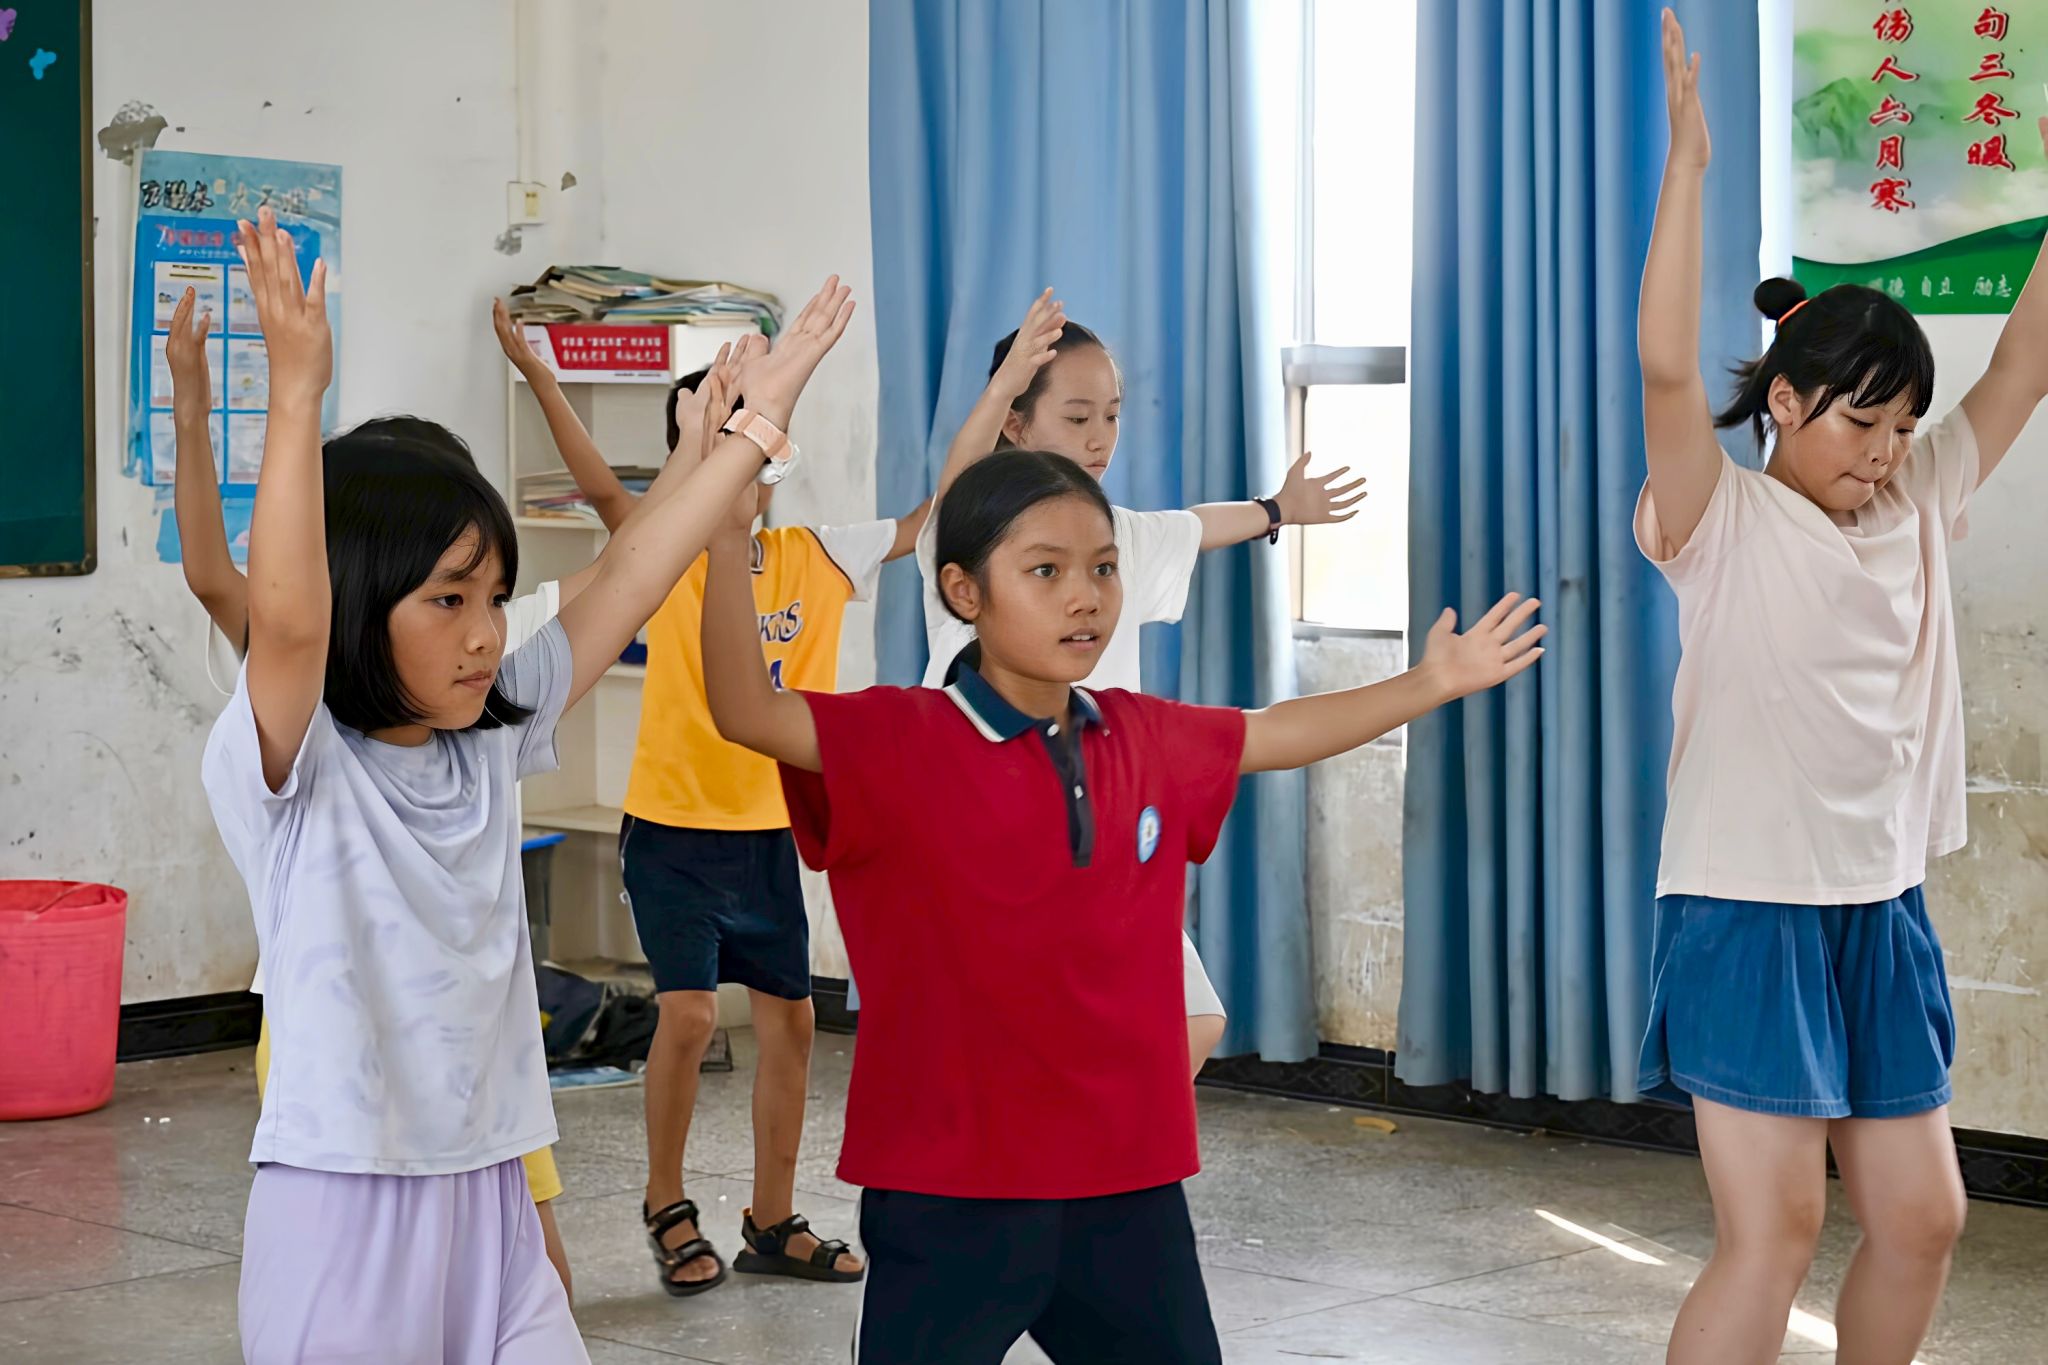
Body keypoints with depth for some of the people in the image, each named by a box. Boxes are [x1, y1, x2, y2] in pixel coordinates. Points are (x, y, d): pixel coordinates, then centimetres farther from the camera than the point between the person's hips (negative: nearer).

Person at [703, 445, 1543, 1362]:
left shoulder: (1149, 740, 6)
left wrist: (1430, 682, 28)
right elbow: (747, 713, -25)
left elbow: (1276, 734, 24)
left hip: (1129, 1178, 6)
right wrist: (729, 539, -37)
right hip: (952, 1189, -5)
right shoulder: (901, 744, -11)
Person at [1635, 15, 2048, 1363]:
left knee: (1923, 1218, 10)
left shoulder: (1919, 508, 8)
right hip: (1749, 911, -7)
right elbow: (1667, 366, -24)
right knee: (1774, 1231, -9)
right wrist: (1689, 154, -27)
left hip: (1883, 913, 7)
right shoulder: (1723, 522, -8)